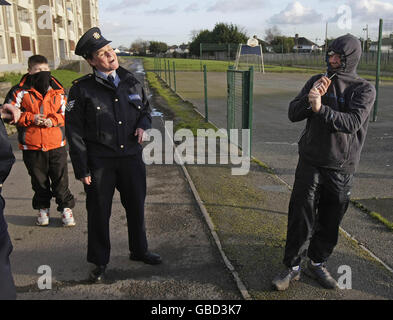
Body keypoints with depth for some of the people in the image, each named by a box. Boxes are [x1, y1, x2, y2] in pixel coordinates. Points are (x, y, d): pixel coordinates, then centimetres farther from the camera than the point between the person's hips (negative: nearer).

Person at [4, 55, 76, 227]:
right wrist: (31, 118, -16)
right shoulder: (20, 91, -3)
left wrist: (53, 120, -11)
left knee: (60, 179, 6)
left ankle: (66, 208, 22)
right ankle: (43, 209, 32)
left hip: (56, 144, 1)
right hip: (32, 146, 0)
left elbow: (66, 113, 9)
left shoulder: (58, 91, 4)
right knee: (39, 180, 14)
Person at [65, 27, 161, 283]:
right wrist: (82, 169, -10)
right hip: (99, 163, -3)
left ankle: (139, 250, 39)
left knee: (137, 206, 16)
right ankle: (100, 262, 29)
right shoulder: (82, 89, -8)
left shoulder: (131, 82, 5)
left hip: (132, 157, 4)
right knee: (99, 212, 8)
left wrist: (143, 125, -2)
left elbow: (146, 108, 21)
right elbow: (74, 131, -7)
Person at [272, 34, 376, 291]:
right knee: (301, 217, -2)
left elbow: (353, 122, -19)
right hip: (310, 163, 1)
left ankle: (318, 264, 30)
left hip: (342, 169, 0)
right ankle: (293, 267, 12)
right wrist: (309, 99, -18)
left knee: (330, 222, 10)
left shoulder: (364, 89, -2)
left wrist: (321, 108, -29)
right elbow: (293, 115, 0)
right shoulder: (316, 82, 6)